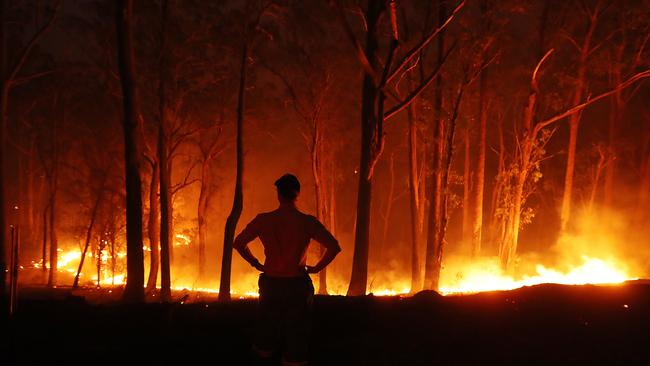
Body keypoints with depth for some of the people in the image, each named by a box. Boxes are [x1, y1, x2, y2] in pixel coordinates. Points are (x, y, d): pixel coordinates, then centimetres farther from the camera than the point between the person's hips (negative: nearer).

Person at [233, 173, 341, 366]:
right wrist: (316, 268, 0)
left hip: (270, 283, 1)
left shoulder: (263, 220, -4)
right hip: (297, 285, -1)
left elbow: (238, 243, 5)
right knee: (296, 336, 7)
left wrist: (256, 263, 13)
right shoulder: (308, 222, -9)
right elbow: (334, 247, -11)